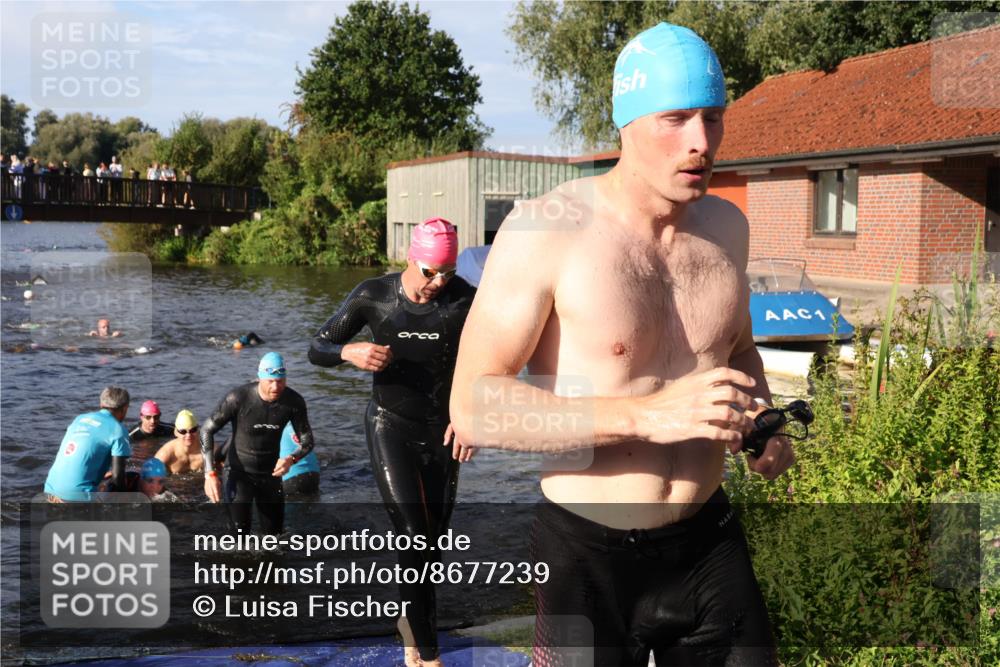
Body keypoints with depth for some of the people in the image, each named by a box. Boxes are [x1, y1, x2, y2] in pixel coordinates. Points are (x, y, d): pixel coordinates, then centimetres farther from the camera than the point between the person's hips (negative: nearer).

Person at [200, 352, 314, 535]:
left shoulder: (294, 402, -14)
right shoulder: (238, 398, -24)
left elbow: (307, 441, -4)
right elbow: (207, 430, -14)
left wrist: (292, 459, -27)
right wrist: (210, 474, -20)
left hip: (270, 473, 4)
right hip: (239, 472, -4)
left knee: (274, 536, 14)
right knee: (238, 531, -21)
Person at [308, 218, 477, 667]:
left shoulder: (465, 300, -11)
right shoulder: (373, 296, -10)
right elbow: (317, 350, -3)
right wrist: (349, 352, -24)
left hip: (441, 431, 2)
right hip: (390, 428, -2)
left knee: (434, 539, 12)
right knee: (414, 539, -14)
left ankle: (412, 618, 40)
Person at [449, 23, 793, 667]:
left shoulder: (726, 226, 3)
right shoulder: (546, 230, -16)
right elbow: (473, 406, -20)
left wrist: (764, 419, -2)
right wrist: (648, 414, -30)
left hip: (710, 542, 5)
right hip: (589, 557, -5)